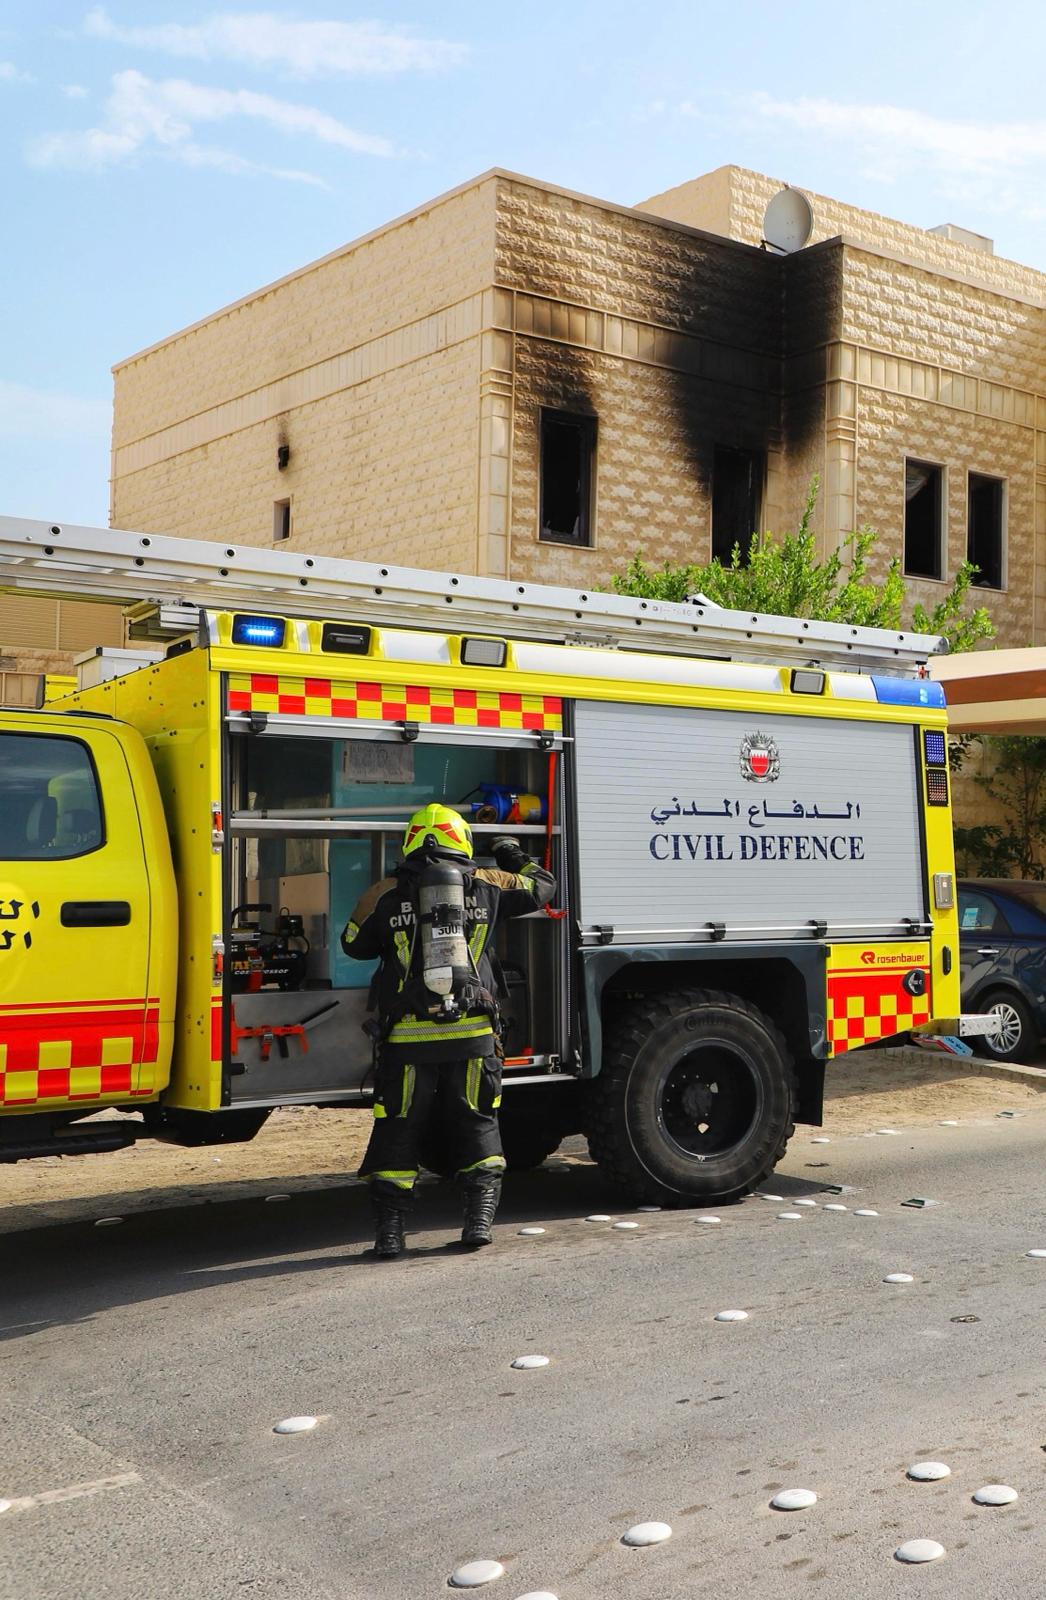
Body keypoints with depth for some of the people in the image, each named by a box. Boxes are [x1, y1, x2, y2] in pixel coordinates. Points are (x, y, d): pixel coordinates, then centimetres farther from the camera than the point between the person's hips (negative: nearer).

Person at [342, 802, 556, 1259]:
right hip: (472, 1034, 1)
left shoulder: (384, 895, 3)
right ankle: (480, 1219, 9)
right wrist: (516, 859, 42)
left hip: (408, 1037, -1)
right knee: (477, 1127, 15)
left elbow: (354, 944, 16)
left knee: (397, 1134, 8)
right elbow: (541, 886, 22)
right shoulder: (487, 885, 7)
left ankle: (388, 1231, 7)